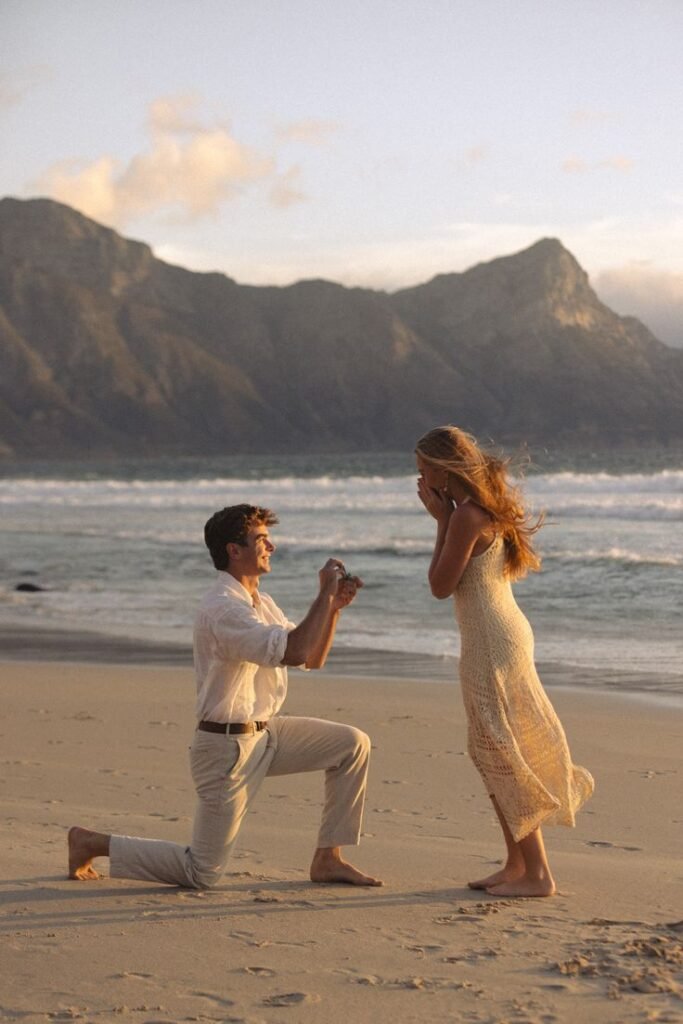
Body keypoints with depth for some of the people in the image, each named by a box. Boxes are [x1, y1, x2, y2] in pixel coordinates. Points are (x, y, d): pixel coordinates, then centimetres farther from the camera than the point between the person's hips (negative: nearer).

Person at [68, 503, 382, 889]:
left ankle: (328, 860, 7)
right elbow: (294, 651, -33)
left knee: (354, 745, 1)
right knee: (202, 874, -4)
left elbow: (313, 659, 13)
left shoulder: (260, 602, 11)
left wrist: (334, 607, -2)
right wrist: (325, 594, -24)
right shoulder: (223, 609, -22)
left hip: (265, 733, 9)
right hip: (229, 745, -9)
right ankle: (93, 842, 11)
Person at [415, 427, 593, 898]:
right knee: (493, 754, 15)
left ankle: (537, 873, 0)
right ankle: (516, 865, 21)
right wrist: (446, 518, 11)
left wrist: (442, 520, -7)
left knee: (502, 755, -4)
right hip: (505, 633, 10)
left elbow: (441, 585, -12)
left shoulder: (467, 515, -17)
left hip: (492, 645, -10)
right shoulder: (488, 508, 12)